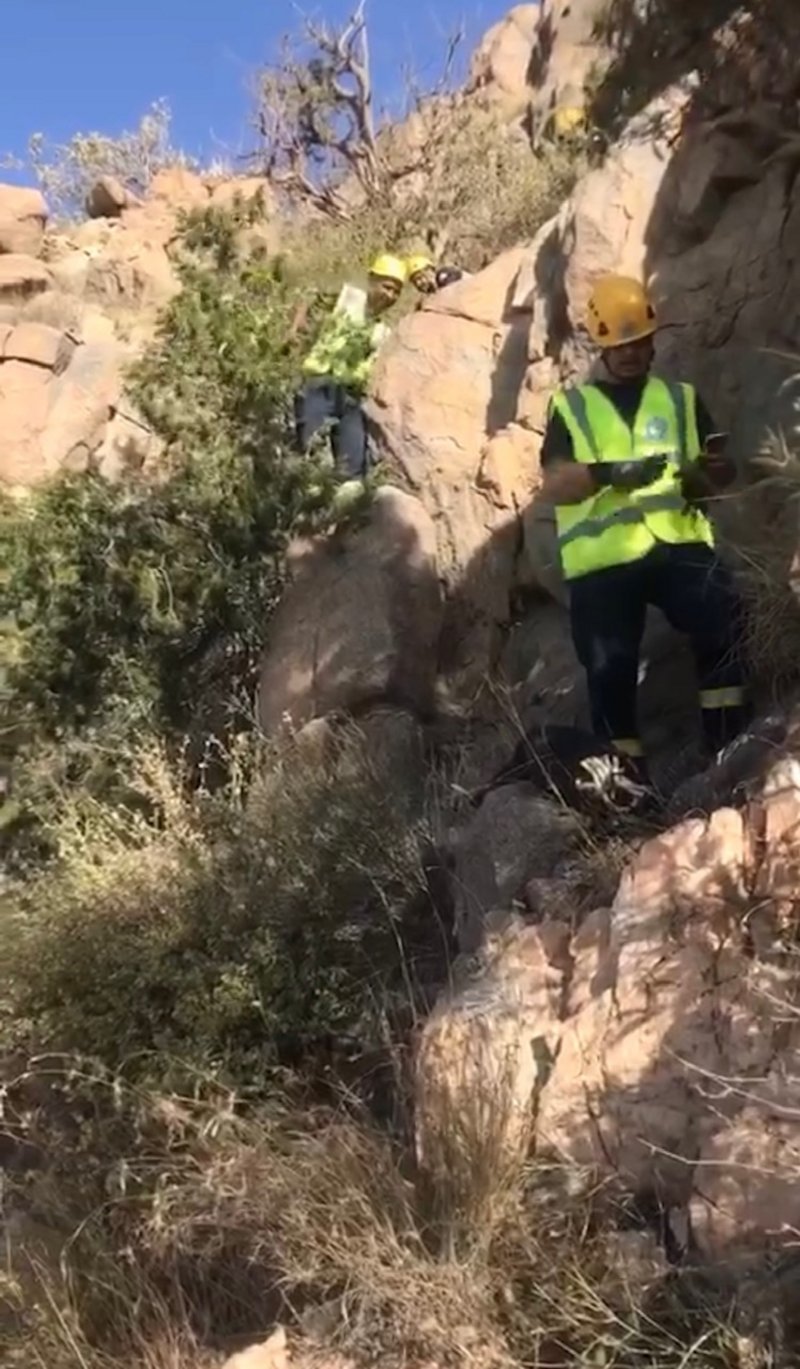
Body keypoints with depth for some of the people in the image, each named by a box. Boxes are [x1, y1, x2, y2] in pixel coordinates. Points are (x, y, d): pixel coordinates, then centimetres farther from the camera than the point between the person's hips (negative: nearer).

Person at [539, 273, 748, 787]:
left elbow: (721, 467, 15)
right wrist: (610, 471, -20)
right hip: (602, 558, -1)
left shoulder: (681, 398, 21)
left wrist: (712, 471, -10)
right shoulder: (571, 406, 13)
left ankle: (732, 753, -17)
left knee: (722, 620, -25)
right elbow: (555, 485, -1)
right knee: (609, 670, -5)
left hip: (676, 542, 1)